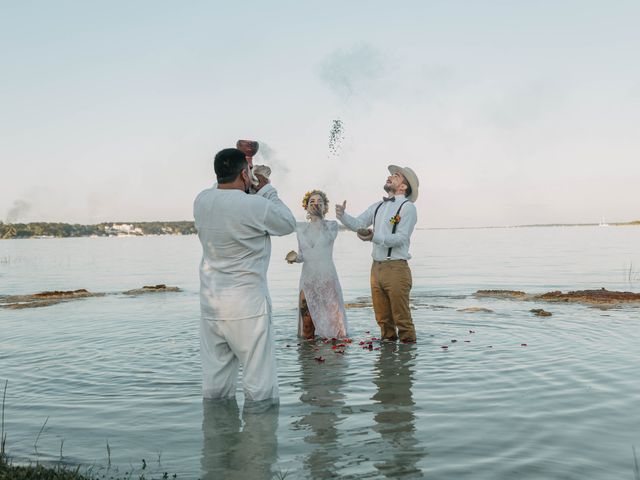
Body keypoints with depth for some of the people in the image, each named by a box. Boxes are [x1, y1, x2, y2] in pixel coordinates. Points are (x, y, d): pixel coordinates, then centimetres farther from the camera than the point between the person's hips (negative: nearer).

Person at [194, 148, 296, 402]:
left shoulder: (201, 200, 2)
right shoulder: (256, 205, -15)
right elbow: (289, 223, 3)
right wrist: (267, 189, 10)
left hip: (210, 305, 6)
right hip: (247, 306, -6)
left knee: (215, 383, 10)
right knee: (260, 384, 4)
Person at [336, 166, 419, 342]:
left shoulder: (408, 207, -5)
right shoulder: (378, 206, 15)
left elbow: (400, 238, -15)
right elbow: (357, 223, 9)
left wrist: (374, 237, -27)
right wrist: (343, 215, -10)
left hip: (396, 268, -6)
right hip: (376, 267, 6)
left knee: (401, 317, -2)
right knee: (382, 317, 13)